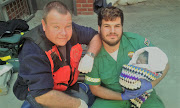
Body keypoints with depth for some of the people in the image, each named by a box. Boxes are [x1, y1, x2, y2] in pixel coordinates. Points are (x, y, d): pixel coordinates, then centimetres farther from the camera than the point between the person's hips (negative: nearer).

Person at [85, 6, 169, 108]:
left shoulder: (136, 41, -14)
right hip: (113, 97, 0)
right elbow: (95, 88, -4)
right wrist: (122, 96, -16)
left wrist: (149, 84, -22)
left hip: (142, 93, 1)